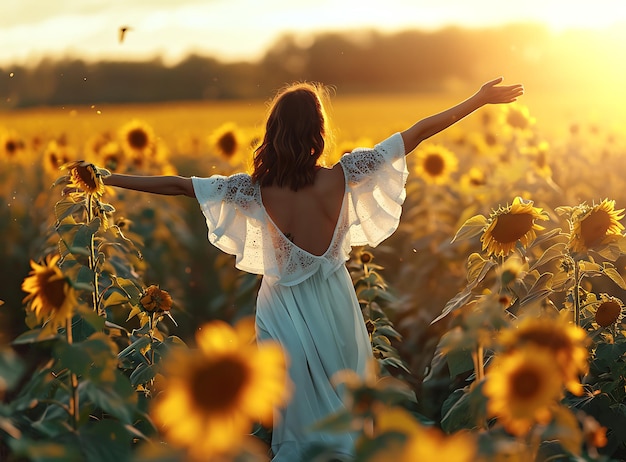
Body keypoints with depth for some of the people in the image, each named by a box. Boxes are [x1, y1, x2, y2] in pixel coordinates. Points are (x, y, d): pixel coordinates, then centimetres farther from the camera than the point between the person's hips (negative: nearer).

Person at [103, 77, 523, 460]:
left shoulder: (256, 191, -16)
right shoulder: (342, 177, -17)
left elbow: (175, 184, -12)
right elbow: (417, 133, -12)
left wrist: (108, 179, -1)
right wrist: (481, 98, -6)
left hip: (285, 311, 0)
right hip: (333, 304, 0)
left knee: (300, 409, 17)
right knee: (343, 401, 20)